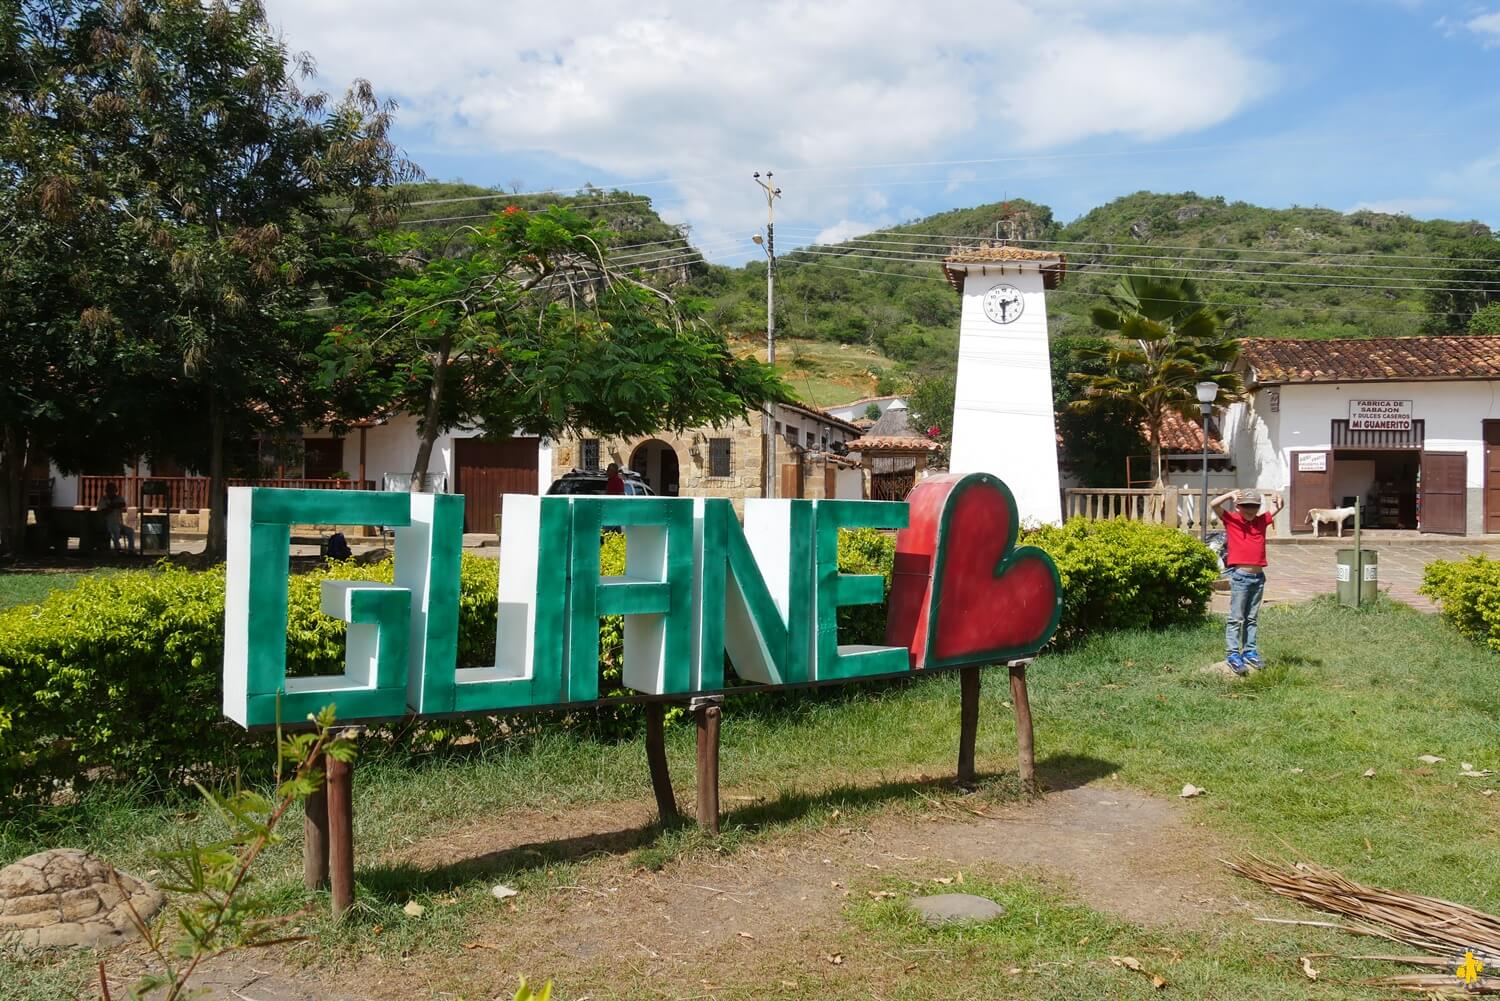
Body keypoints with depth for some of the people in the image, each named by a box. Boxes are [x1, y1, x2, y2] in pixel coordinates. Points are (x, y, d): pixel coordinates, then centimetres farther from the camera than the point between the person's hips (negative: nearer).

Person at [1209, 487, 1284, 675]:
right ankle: (1232, 654, -2)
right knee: (1236, 617, -4)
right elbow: (1214, 504, -14)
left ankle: (1250, 651, 18)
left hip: (1258, 576, 5)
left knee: (1252, 618, 12)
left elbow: (1278, 508, 16)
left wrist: (1277, 499, -6)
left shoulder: (1261, 521, 10)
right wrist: (1230, 495, -27)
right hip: (1240, 576, -5)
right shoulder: (1231, 519, -2)